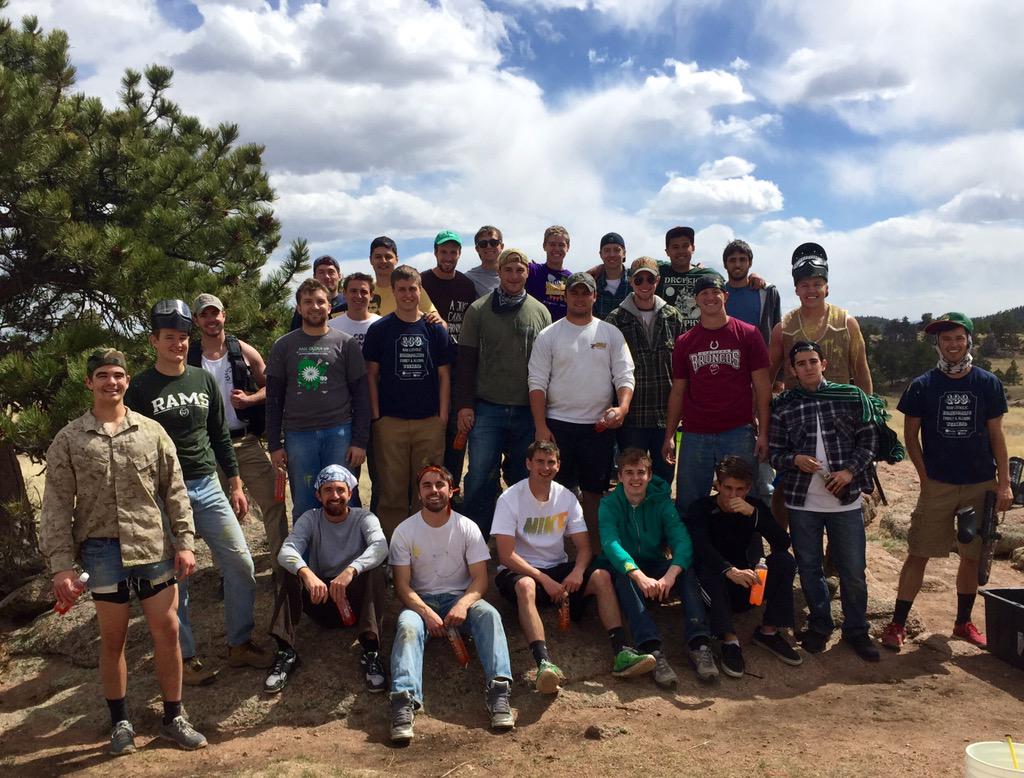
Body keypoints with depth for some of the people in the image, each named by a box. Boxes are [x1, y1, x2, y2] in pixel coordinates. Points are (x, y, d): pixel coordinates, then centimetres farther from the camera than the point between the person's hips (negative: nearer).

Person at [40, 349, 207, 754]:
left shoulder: (151, 431, 3)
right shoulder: (68, 440, 0)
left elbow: (174, 491, 5)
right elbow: (57, 506, -2)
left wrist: (184, 542, -1)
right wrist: (61, 565, -7)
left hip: (154, 547, 1)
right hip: (102, 551, -1)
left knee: (168, 632, 6)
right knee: (113, 639, 11)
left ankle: (173, 718, 23)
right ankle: (120, 721, 29)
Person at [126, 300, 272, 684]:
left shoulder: (204, 380, 9)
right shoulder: (140, 388, -3)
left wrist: (235, 484, 11)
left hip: (208, 487, 4)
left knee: (241, 565, 1)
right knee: (175, 578, 4)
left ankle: (239, 644, 17)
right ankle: (186, 656, 19)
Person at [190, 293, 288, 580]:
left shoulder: (243, 351, 2)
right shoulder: (189, 358, 1)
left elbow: (269, 386, 7)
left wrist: (249, 399, -11)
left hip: (247, 441, 0)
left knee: (273, 501, -5)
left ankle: (283, 565, 6)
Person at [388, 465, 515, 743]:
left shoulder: (467, 528, -2)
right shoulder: (404, 531, -3)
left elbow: (480, 578, -6)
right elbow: (402, 584, -7)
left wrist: (463, 604, -27)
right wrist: (426, 612, -25)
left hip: (460, 597, 1)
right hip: (420, 601, 0)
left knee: (489, 614, -31)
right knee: (408, 626, -34)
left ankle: (499, 692, -40)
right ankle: (404, 702, -48)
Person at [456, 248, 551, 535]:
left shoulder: (540, 312, 7)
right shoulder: (479, 310, 1)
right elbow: (466, 360, 1)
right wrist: (464, 405, -5)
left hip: (529, 411, 2)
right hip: (487, 409, -2)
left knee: (523, 479, 10)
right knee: (480, 477, -3)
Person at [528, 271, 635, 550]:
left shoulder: (611, 334, 6)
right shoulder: (549, 335, 3)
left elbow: (625, 376, 1)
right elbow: (537, 383, -1)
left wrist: (623, 407, -19)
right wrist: (540, 427, -8)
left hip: (600, 425, 1)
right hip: (558, 424, -1)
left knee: (594, 491, 10)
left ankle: (595, 552, 21)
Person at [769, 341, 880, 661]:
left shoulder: (851, 396, 2)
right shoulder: (783, 405, 2)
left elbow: (868, 439, 3)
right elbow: (774, 453, 4)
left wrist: (850, 470, -10)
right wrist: (794, 460, -16)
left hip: (846, 499, 0)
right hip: (802, 502, 1)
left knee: (853, 571, 7)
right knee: (809, 568, 12)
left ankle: (856, 630, 26)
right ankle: (819, 625, 30)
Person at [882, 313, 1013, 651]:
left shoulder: (988, 383, 2)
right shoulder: (922, 386, -2)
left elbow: (996, 435, 4)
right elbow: (911, 435, 2)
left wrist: (1004, 483, -1)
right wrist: (926, 477, -4)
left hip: (981, 484, 2)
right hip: (938, 485, -2)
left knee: (973, 556, 11)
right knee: (918, 554, -2)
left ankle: (964, 622, 28)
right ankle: (898, 624, 6)